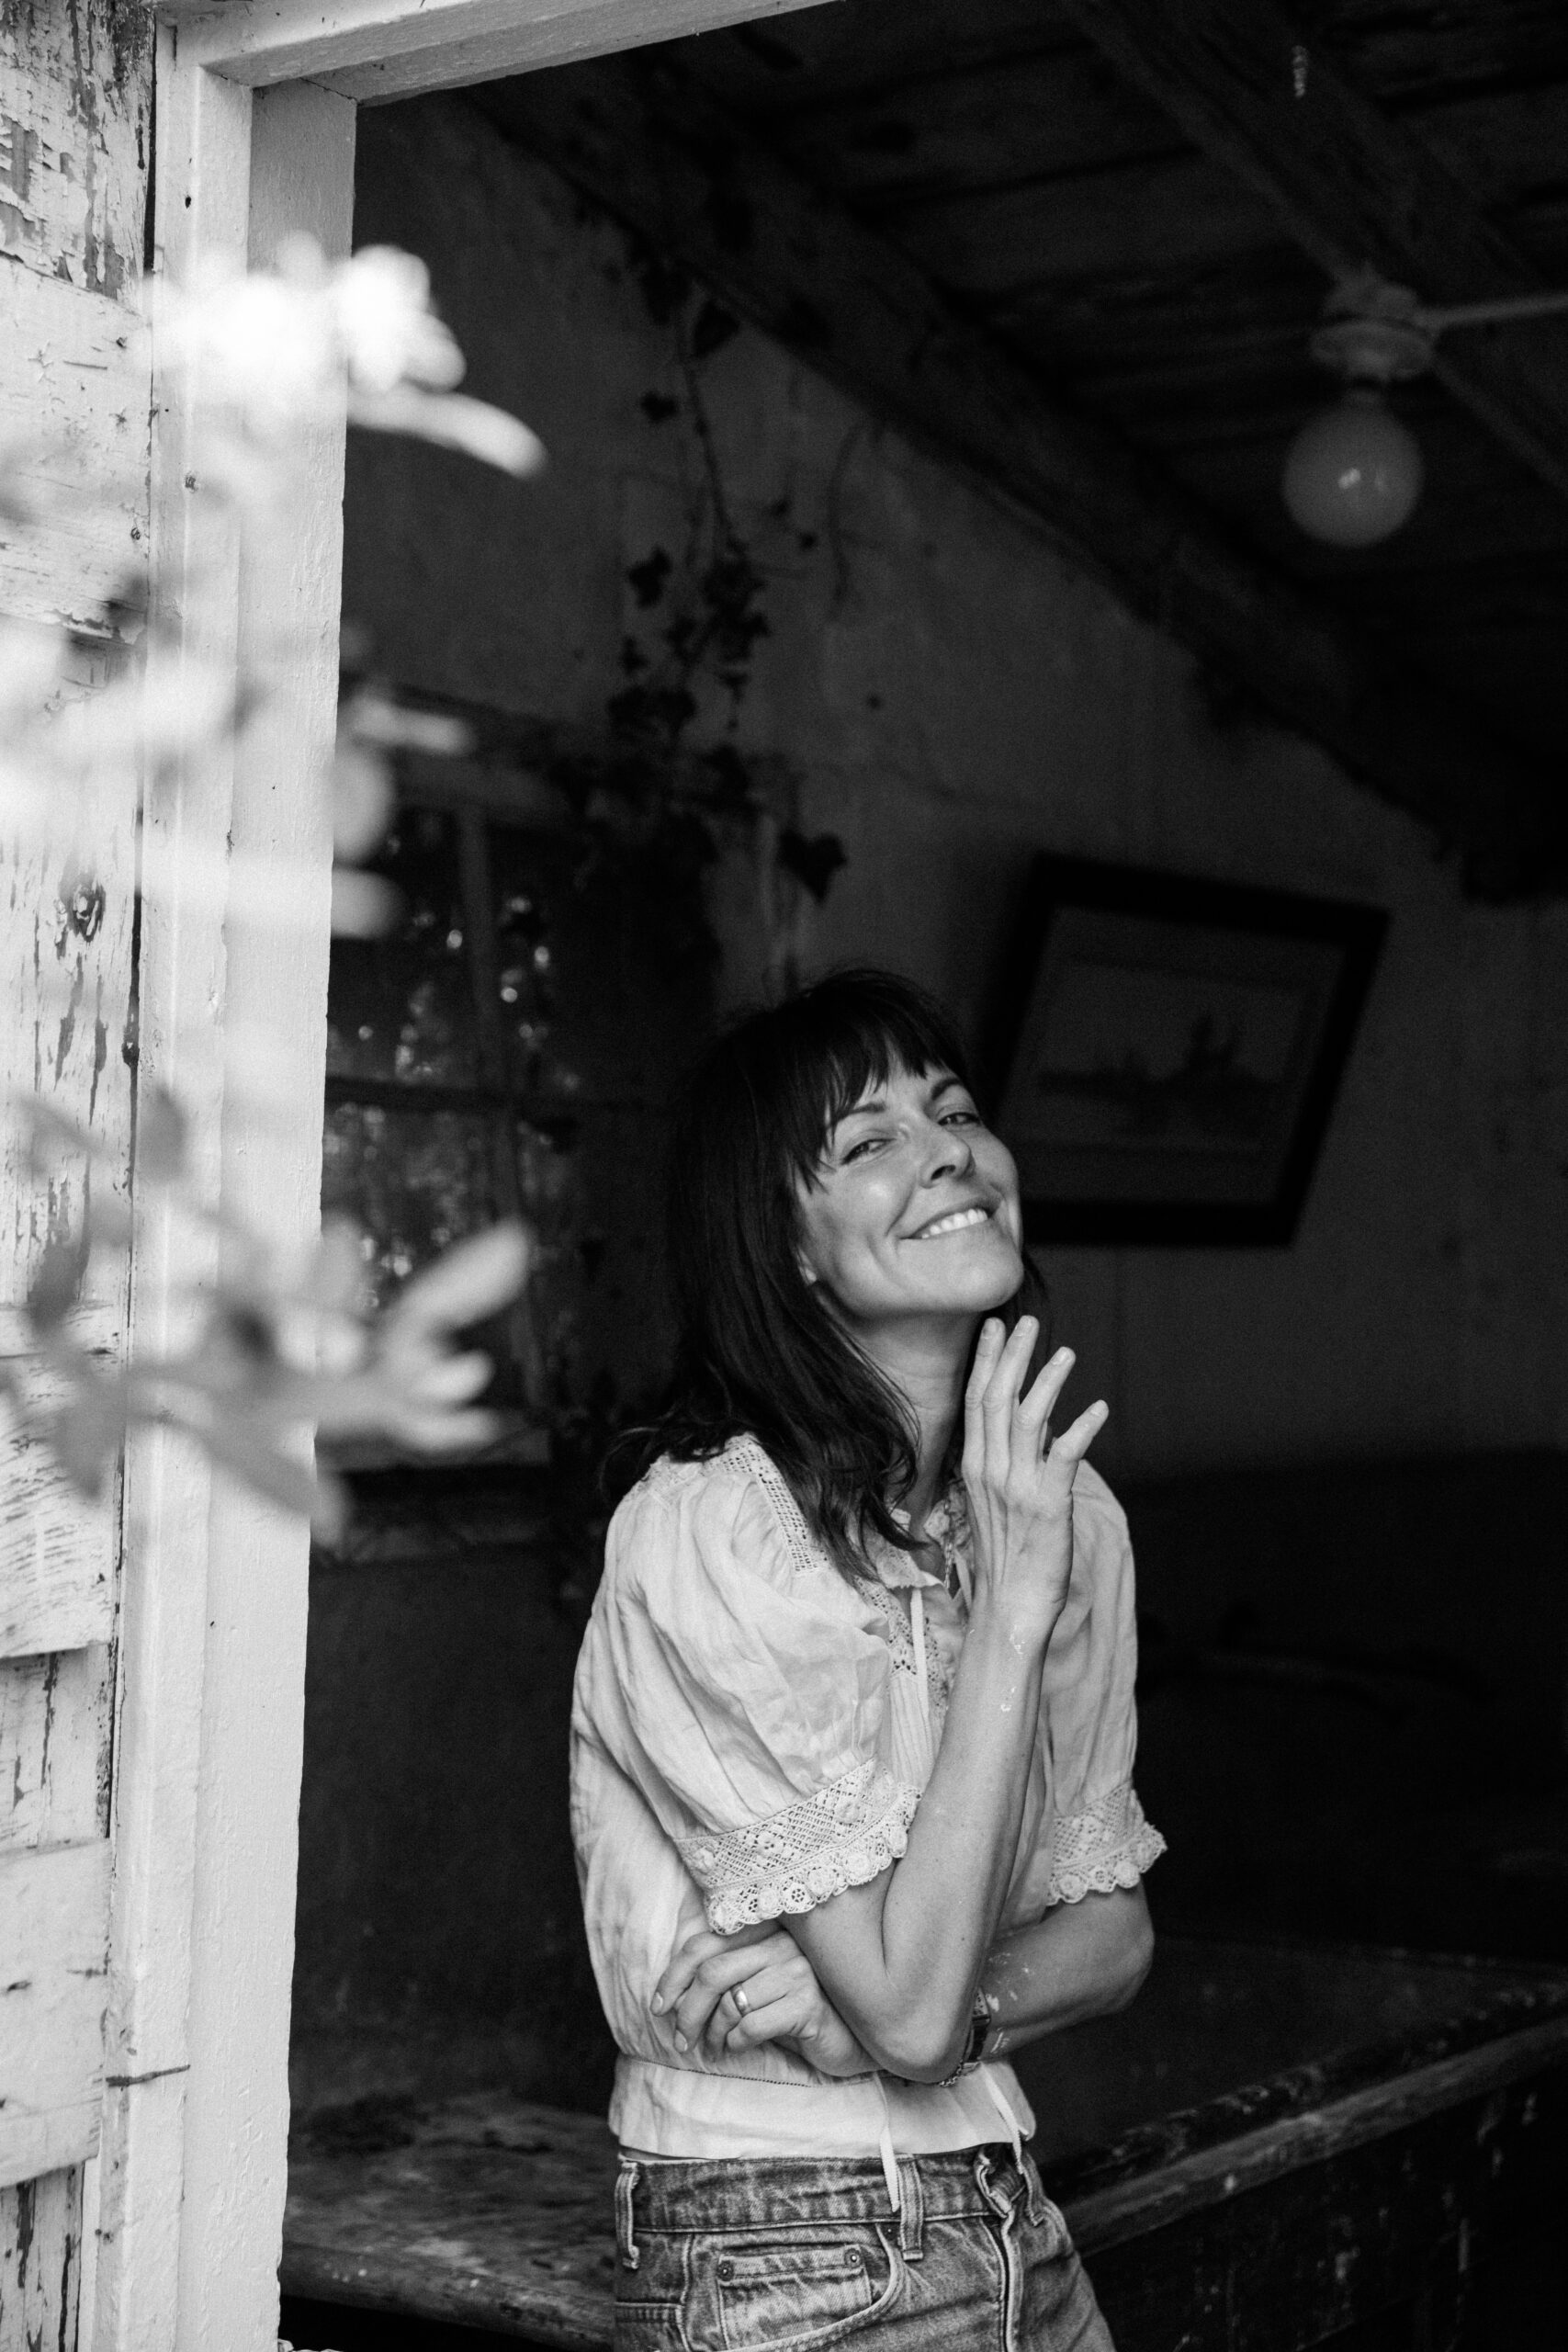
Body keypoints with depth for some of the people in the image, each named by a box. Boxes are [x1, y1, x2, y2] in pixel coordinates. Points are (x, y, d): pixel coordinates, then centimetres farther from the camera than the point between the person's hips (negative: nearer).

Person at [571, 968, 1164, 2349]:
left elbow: (1114, 1929, 5)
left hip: (1016, 2230, 6)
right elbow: (909, 2002, -23)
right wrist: (1011, 1604, -25)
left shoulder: (1064, 1508, 1)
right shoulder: (709, 1527, -21)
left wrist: (955, 2004, -15)